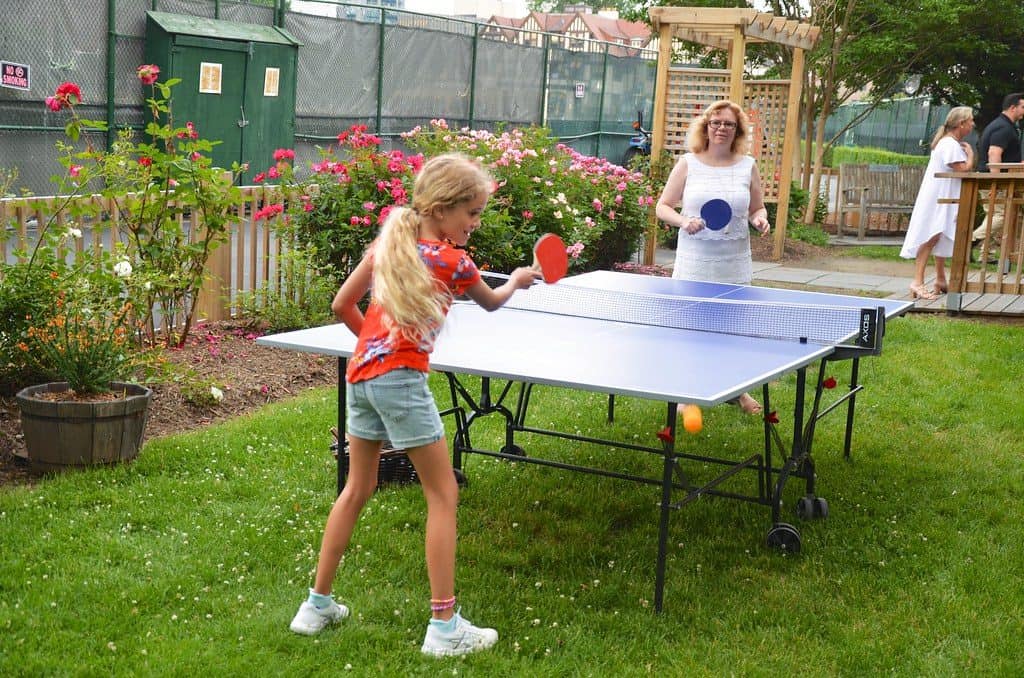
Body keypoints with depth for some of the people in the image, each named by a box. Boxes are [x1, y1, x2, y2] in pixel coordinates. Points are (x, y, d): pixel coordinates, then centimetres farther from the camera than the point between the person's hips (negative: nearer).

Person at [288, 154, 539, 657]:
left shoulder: (388, 240, 9)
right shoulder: (452, 262, -5)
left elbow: (341, 305, 11)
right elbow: (493, 303, 15)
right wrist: (518, 280, 36)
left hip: (361, 374, 7)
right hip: (401, 379, -7)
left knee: (357, 488, 20)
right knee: (443, 495, 3)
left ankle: (317, 605, 27)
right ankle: (444, 625, 5)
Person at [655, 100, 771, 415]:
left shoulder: (748, 166, 7)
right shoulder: (688, 163, 3)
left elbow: (757, 208, 17)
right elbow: (662, 207, 4)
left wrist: (759, 219, -6)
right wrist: (683, 221, -15)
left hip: (735, 266, 1)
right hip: (694, 264, -1)